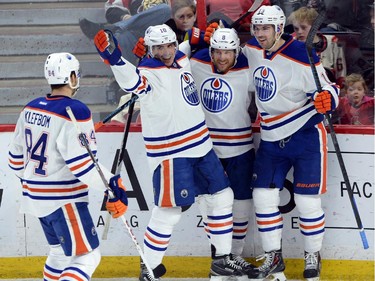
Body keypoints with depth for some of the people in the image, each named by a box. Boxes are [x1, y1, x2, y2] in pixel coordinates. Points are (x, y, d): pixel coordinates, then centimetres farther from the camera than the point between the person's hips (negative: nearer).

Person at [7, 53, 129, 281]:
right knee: (87, 258, -5)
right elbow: (82, 163, -24)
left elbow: (17, 155, 14)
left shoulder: (31, 109, 5)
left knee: (61, 251, 25)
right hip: (64, 201, -9)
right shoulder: (75, 112, -19)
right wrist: (114, 186, -18)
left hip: (36, 198, 9)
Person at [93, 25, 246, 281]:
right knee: (168, 212, -9)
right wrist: (113, 58, -57)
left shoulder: (182, 60, 7)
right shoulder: (149, 72, -17)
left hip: (201, 146, 9)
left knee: (222, 197, 15)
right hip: (170, 154, -9)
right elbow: (132, 81, -41)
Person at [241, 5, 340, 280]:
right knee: (263, 196, 3)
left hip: (305, 136, -6)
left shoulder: (301, 56, -18)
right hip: (271, 138, 6)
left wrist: (326, 98, -36)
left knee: (307, 200, -2)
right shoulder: (252, 49, 0)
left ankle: (313, 256, 17)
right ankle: (273, 258, 14)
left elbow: (328, 88, -13)